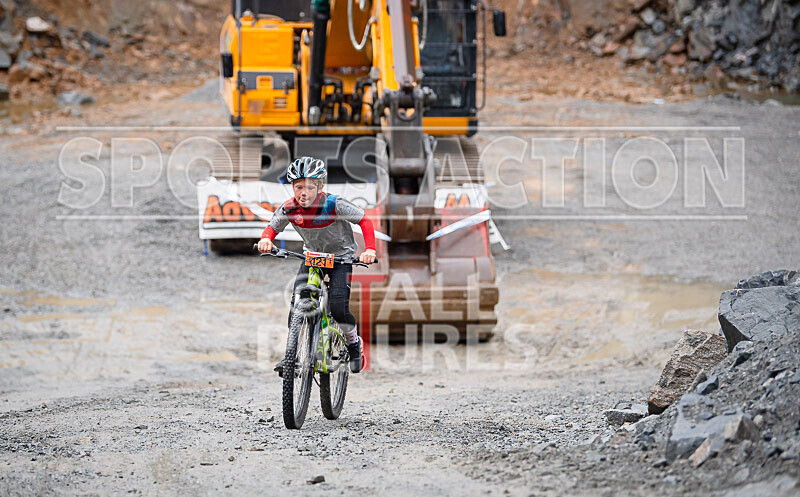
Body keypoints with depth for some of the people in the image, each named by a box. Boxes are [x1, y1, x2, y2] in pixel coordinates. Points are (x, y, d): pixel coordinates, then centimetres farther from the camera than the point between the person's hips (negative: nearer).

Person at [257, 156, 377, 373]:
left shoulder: (333, 204, -27)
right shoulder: (289, 208, -18)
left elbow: (364, 221, -21)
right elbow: (273, 227, -5)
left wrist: (369, 249, -34)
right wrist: (266, 239, -30)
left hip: (341, 256, -3)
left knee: (338, 308, -19)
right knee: (298, 301, -16)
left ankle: (353, 343, 12)